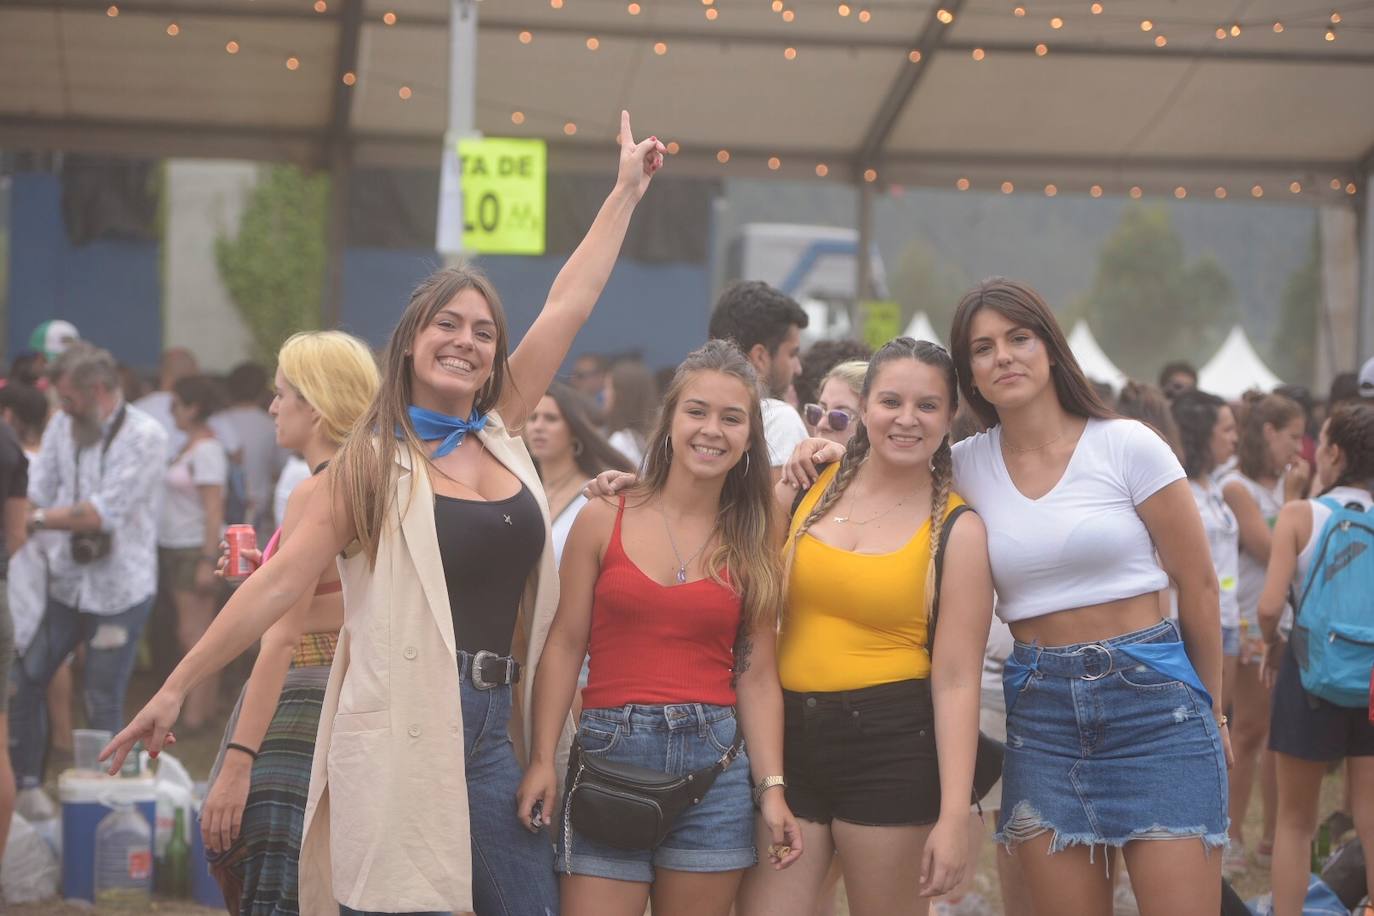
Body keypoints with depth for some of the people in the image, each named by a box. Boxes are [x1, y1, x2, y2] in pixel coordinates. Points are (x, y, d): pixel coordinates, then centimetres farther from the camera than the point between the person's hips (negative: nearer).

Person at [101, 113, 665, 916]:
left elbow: (569, 306, 14)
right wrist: (177, 689, -4)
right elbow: (278, 583, -3)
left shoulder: (500, 436, 11)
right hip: (398, 733, -5)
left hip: (493, 732, 5)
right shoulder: (374, 462, -2)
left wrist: (627, 192, 17)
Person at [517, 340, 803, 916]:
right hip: (612, 754, -2)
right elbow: (565, 646, 1)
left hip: (713, 765, 2)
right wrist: (542, 759, -6)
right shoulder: (605, 519, 2)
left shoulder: (755, 541, 7)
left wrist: (771, 788, 0)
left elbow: (757, 676, 6)